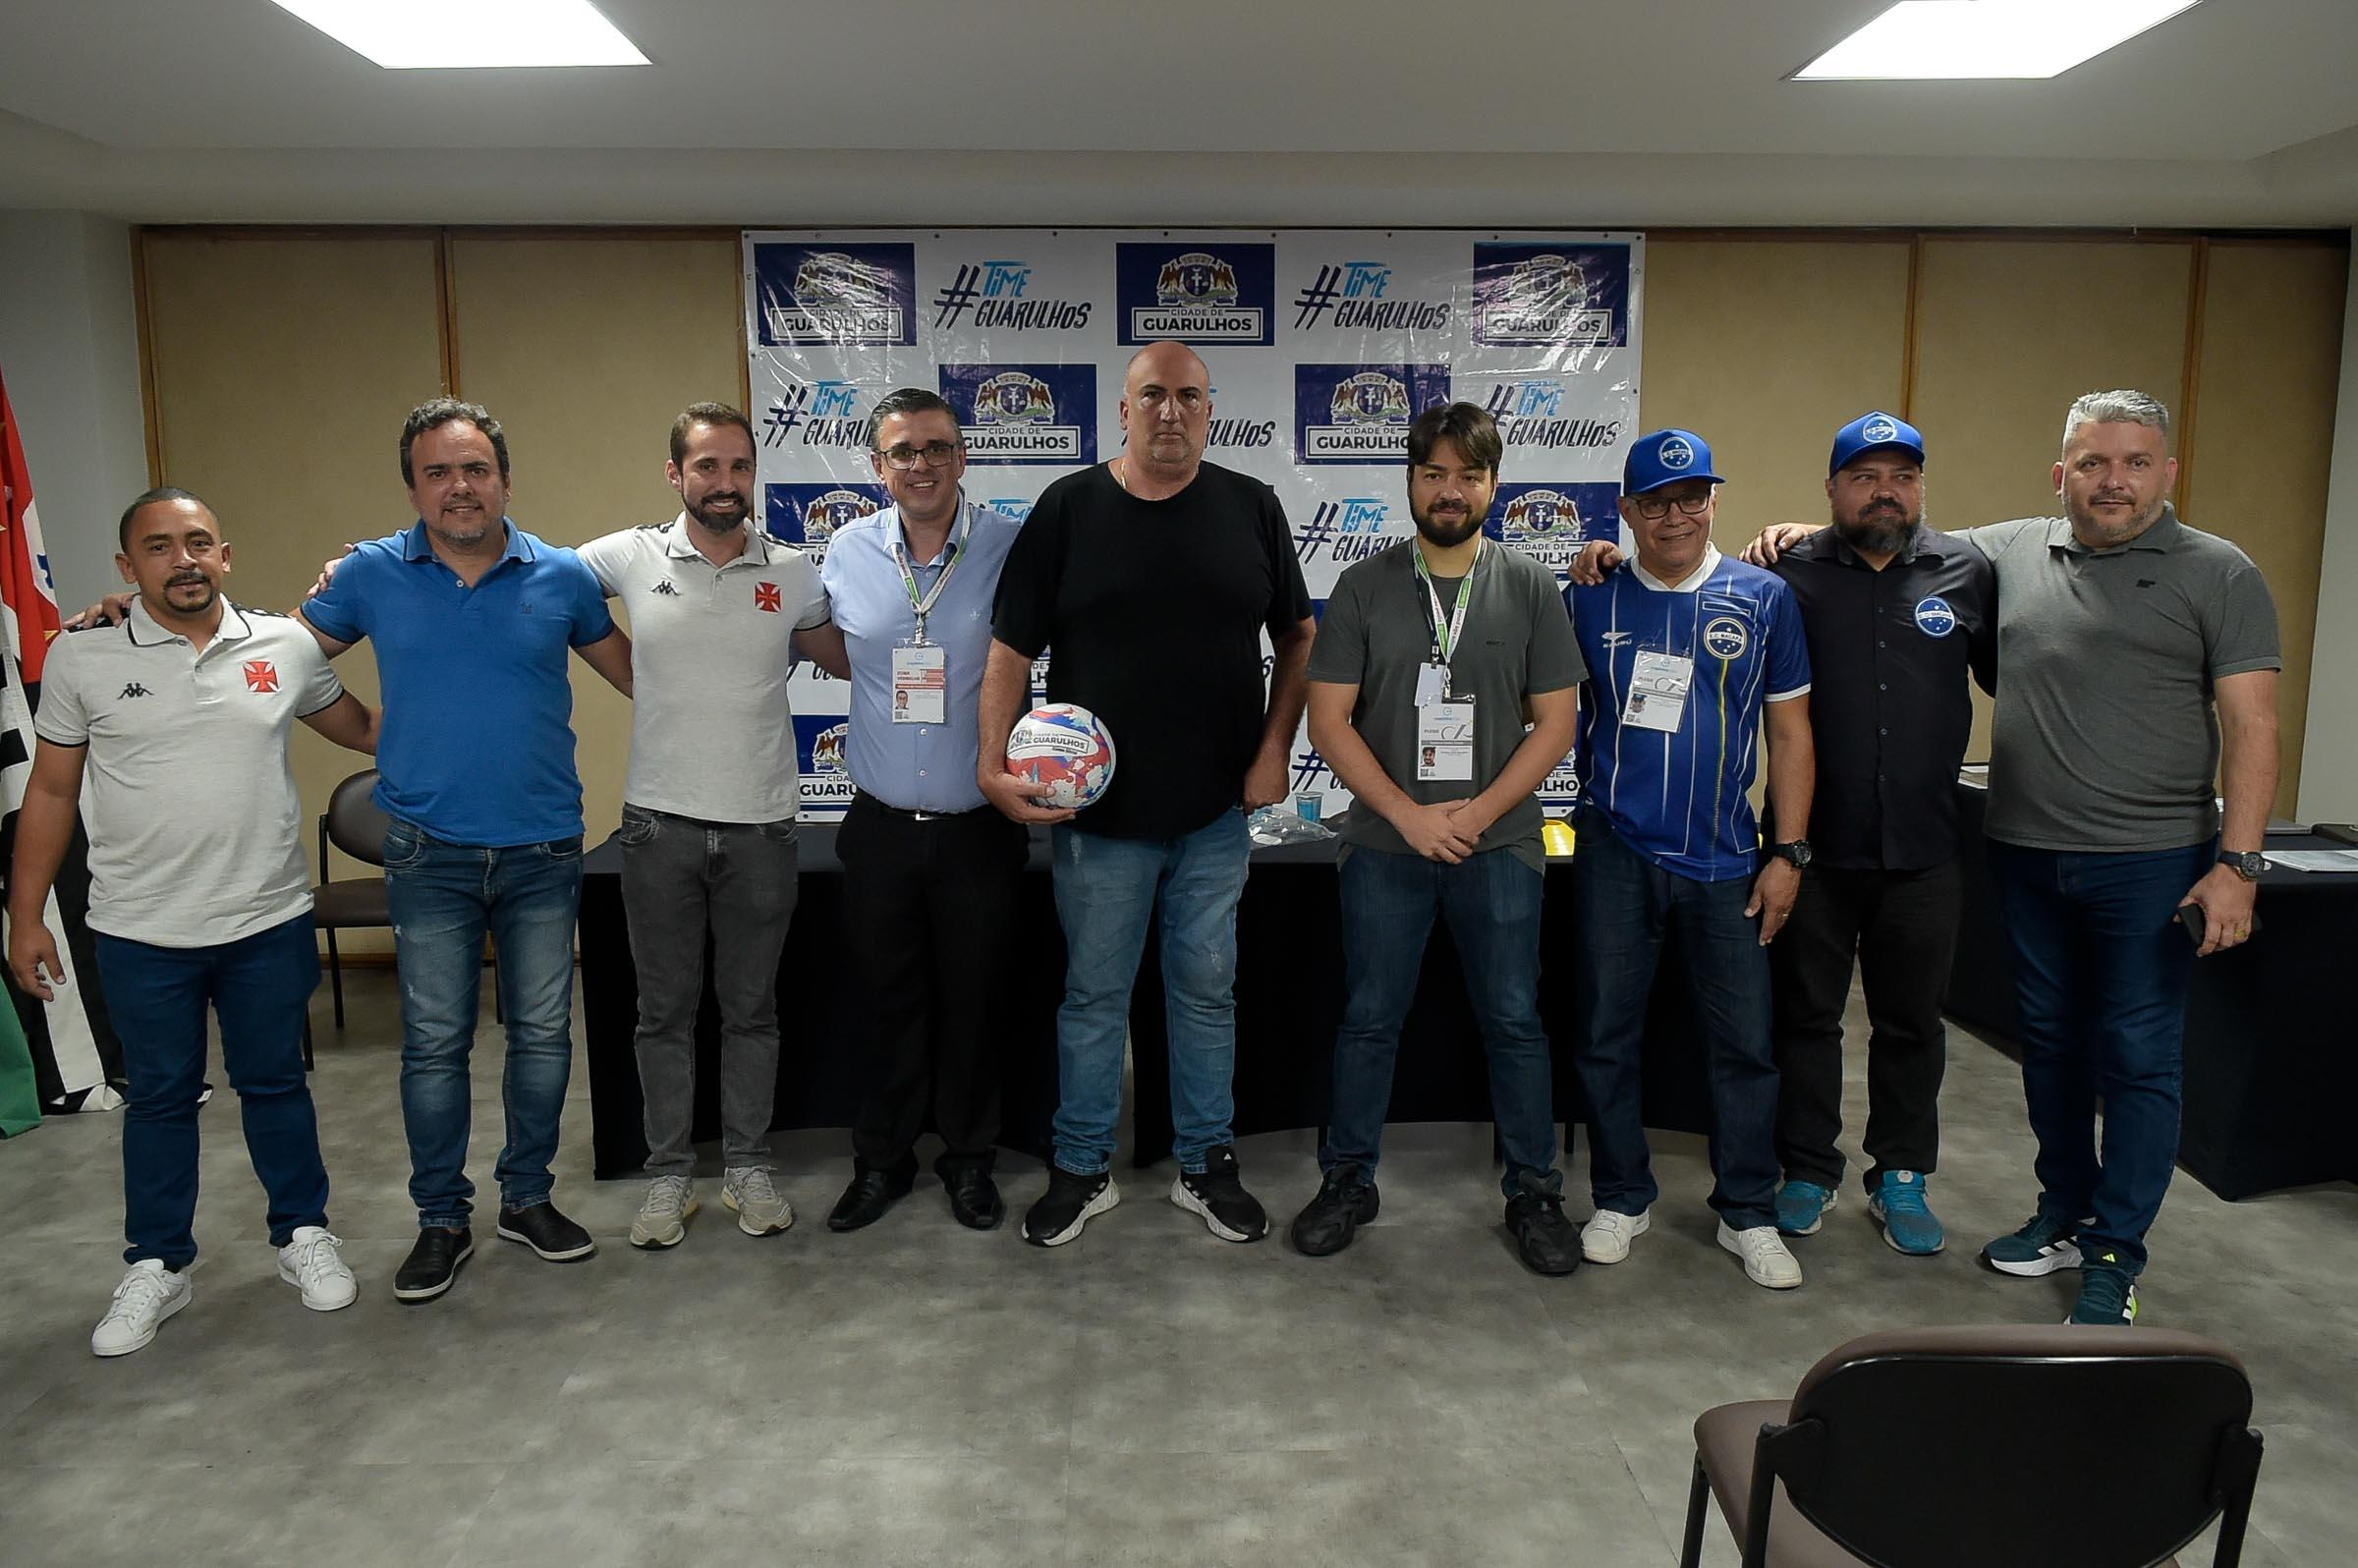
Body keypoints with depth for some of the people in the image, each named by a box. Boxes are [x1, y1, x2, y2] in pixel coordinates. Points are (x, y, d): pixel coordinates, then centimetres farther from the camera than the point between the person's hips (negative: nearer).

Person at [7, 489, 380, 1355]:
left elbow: (360, 727, 13)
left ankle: (303, 1235, 30)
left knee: (275, 1082, 14)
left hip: (268, 922, 1)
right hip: (140, 933, 0)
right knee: (159, 1097, 13)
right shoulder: (82, 658, -3)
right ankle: (157, 1266, 29)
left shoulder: (286, 645, -2)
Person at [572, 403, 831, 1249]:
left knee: (751, 1008, 12)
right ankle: (668, 1173, 25)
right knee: (665, 1010, 11)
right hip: (661, 823, 0)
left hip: (762, 826, 0)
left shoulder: (794, 573, 0)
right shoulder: (628, 557, -2)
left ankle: (746, 1166, 27)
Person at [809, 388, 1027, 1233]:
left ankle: (969, 1159, 30)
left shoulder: (1014, 548, -8)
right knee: (886, 1001, 13)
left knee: (974, 1003, 11)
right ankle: (882, 1159, 31)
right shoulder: (848, 552, 1)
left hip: (980, 828, -2)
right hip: (881, 825, 2)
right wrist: (888, 684, 5)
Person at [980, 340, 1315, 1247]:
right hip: (1099, 810, -1)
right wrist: (993, 762, -12)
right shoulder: (1068, 509, -1)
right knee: (1093, 994, 9)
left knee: (1207, 991, 11)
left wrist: (1275, 747, -1)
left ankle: (1206, 1165, 27)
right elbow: (1010, 650, -2)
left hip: (1217, 809, 1)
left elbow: (1297, 638, 9)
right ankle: (1082, 1170, 25)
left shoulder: (1252, 509, 4)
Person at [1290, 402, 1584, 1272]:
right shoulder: (1365, 587, 1)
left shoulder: (1530, 587, 2)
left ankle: (1534, 1193, 22)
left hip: (1498, 843, 0)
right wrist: (1409, 813, -12)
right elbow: (1329, 721, -3)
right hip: (1384, 842, 0)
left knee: (1514, 1022, 7)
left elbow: (1554, 722, 1)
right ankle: (1348, 1182, 25)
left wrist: (1477, 813, -11)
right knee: (1368, 1020, 9)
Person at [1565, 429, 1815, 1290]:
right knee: (1607, 1033, 8)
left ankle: (1749, 1214, 24)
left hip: (1724, 858, 0)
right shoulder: (1592, 598, 3)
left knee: (1743, 1042, 6)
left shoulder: (1763, 598, 2)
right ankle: (1620, 1199, 26)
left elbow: (1789, 731, 4)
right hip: (1616, 853, 0)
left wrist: (1789, 852, 0)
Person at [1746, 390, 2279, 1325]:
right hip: (2026, 855, 4)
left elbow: (2251, 726, -7)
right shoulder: (2007, 553, 7)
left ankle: (2115, 1256, 15)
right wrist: (1805, 532, 2)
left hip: (2152, 863, -3)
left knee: (2138, 1059, 3)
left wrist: (2237, 863, -14)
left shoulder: (2219, 575, -2)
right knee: (2050, 1043, 15)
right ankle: (2066, 1214, 32)